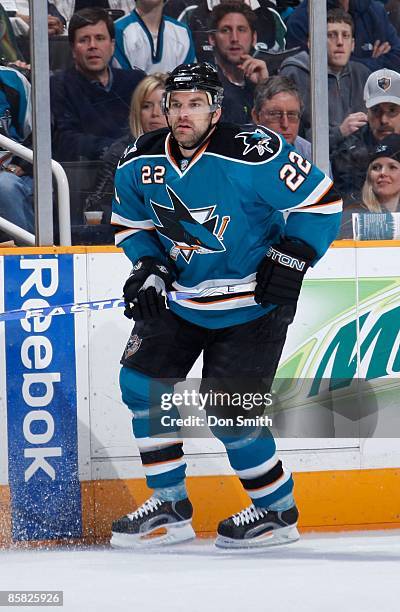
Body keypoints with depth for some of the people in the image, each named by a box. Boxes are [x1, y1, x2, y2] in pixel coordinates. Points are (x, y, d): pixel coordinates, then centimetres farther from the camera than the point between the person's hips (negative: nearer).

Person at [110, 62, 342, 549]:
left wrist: (291, 257, -21)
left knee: (227, 413, -11)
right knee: (141, 382, -1)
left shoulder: (253, 155, -25)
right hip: (182, 300, 7)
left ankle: (278, 511, 10)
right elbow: (131, 223, 11)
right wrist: (149, 268, -5)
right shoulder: (141, 164, -7)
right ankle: (170, 508, 11)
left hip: (252, 304, -6)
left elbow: (320, 202, -17)